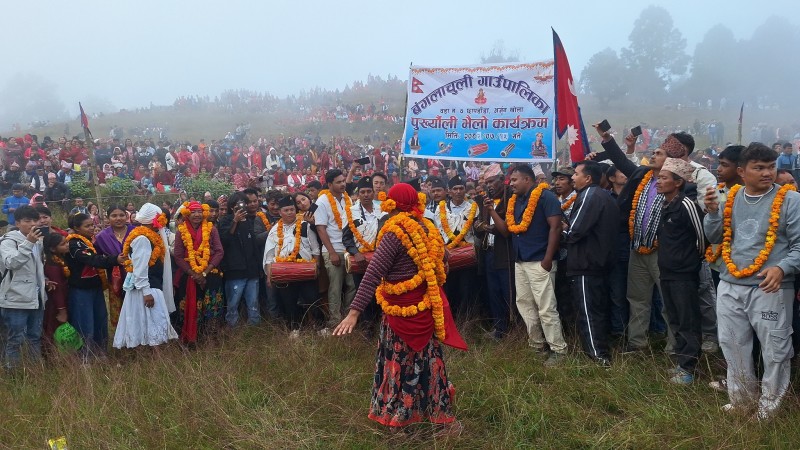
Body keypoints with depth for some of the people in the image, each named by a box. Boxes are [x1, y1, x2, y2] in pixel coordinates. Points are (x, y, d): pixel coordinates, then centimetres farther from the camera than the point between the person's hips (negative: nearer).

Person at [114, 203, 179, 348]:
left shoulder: (149, 236, 13)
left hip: (152, 285, 10)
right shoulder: (142, 238, -17)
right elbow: (139, 268, -21)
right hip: (146, 287, -10)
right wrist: (146, 292, -22)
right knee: (154, 322, -9)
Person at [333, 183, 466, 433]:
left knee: (400, 360, 7)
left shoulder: (396, 232, -17)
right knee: (428, 359, 17)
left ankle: (398, 416, 18)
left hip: (402, 309, -6)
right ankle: (445, 417, 26)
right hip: (426, 306, 7)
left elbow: (373, 273, -24)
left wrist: (354, 311, -27)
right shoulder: (428, 228, 3)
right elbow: (443, 259, 19)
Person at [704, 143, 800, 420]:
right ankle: (742, 398, 33)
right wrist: (713, 212, -5)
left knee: (775, 350, 3)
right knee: (733, 346, 15)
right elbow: (715, 238, 12)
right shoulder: (732, 198, 7)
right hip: (730, 286, 5)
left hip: (770, 289, -5)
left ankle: (769, 406, 21)